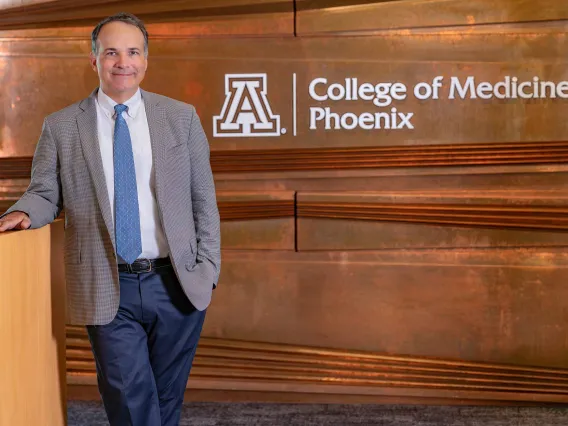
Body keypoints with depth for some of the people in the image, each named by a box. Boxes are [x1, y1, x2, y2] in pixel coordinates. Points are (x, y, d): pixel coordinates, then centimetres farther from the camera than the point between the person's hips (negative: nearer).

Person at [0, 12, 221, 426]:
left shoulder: (182, 117, 6)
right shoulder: (61, 127, 3)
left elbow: (203, 199, 6)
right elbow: (45, 194, 8)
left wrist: (208, 268, 0)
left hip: (178, 285, 2)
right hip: (108, 293, -1)